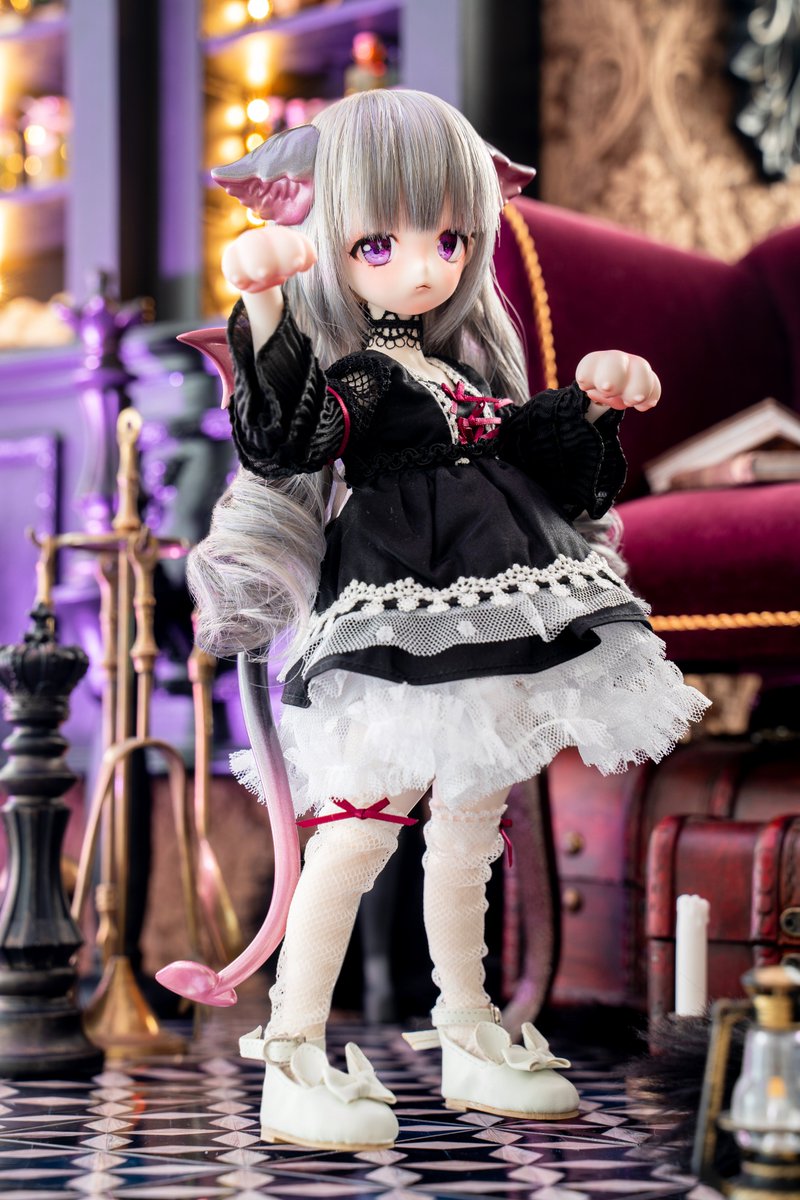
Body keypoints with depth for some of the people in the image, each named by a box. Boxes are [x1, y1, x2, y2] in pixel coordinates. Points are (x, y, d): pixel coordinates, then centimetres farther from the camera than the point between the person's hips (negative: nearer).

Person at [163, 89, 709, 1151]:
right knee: (362, 825, -12)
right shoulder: (344, 367, -10)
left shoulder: (476, 364, 14)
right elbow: (281, 437, -33)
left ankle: (469, 1033, 30)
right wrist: (264, 305, -46)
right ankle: (294, 1059, -4)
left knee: (471, 826, 16)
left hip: (493, 623, 8)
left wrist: (594, 401, 14)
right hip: (397, 627, -8)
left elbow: (543, 466, 27)